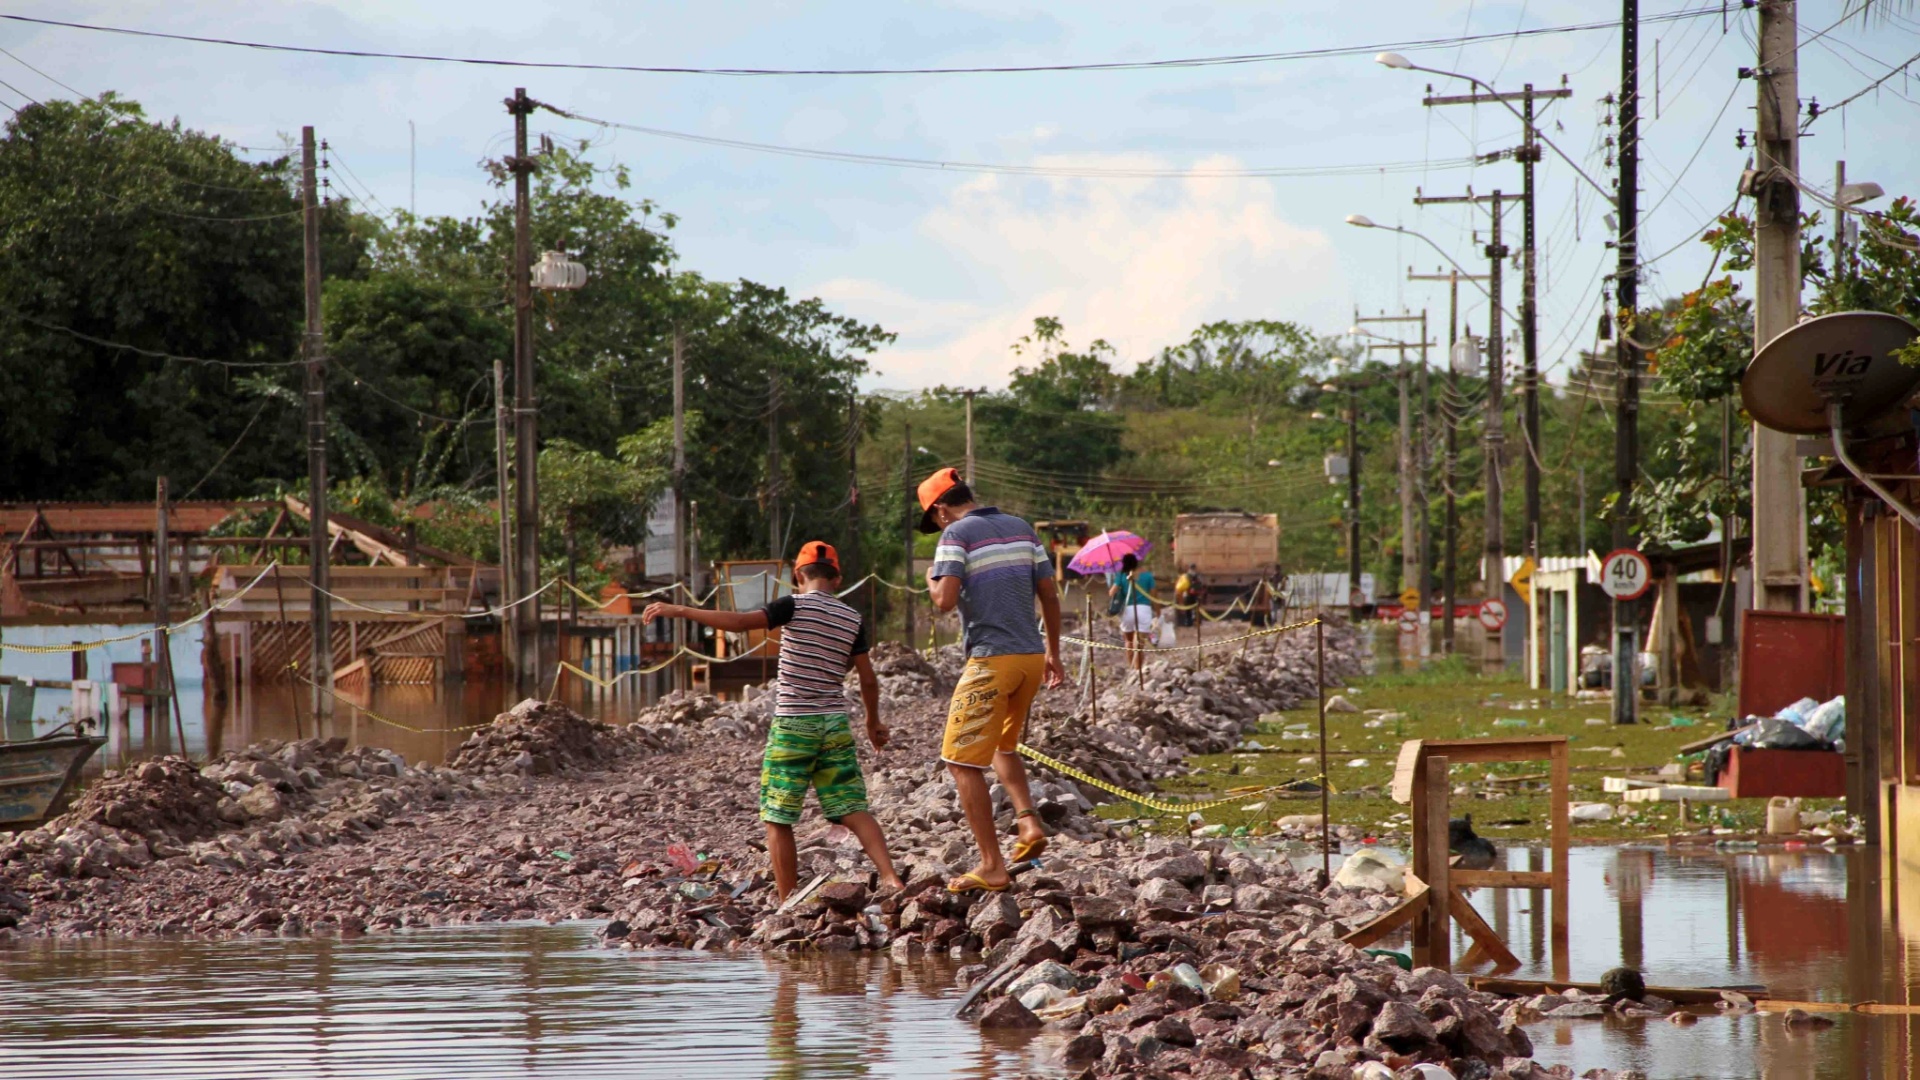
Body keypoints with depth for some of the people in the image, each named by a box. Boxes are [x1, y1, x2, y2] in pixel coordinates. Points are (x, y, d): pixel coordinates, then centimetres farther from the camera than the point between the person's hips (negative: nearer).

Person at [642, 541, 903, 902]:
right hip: (835, 724, 4)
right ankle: (890, 878, -11)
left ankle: (788, 904, 2)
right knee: (854, 811, 5)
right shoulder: (853, 620, 8)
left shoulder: (795, 606, -7)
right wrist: (873, 722, 27)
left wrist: (680, 611, -16)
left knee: (777, 819, 4)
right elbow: (868, 679, 11)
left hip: (792, 724, -4)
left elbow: (740, 621, -18)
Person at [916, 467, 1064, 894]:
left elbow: (945, 599, -17)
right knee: (1003, 746, 28)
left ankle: (992, 867, -6)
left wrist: (932, 581, 6)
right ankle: (1028, 821, 7)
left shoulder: (957, 534, -7)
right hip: (1031, 655, 7)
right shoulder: (1020, 528, 13)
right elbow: (1049, 594, 13)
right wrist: (1053, 653, 21)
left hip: (991, 661, -7)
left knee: (963, 761, -1)